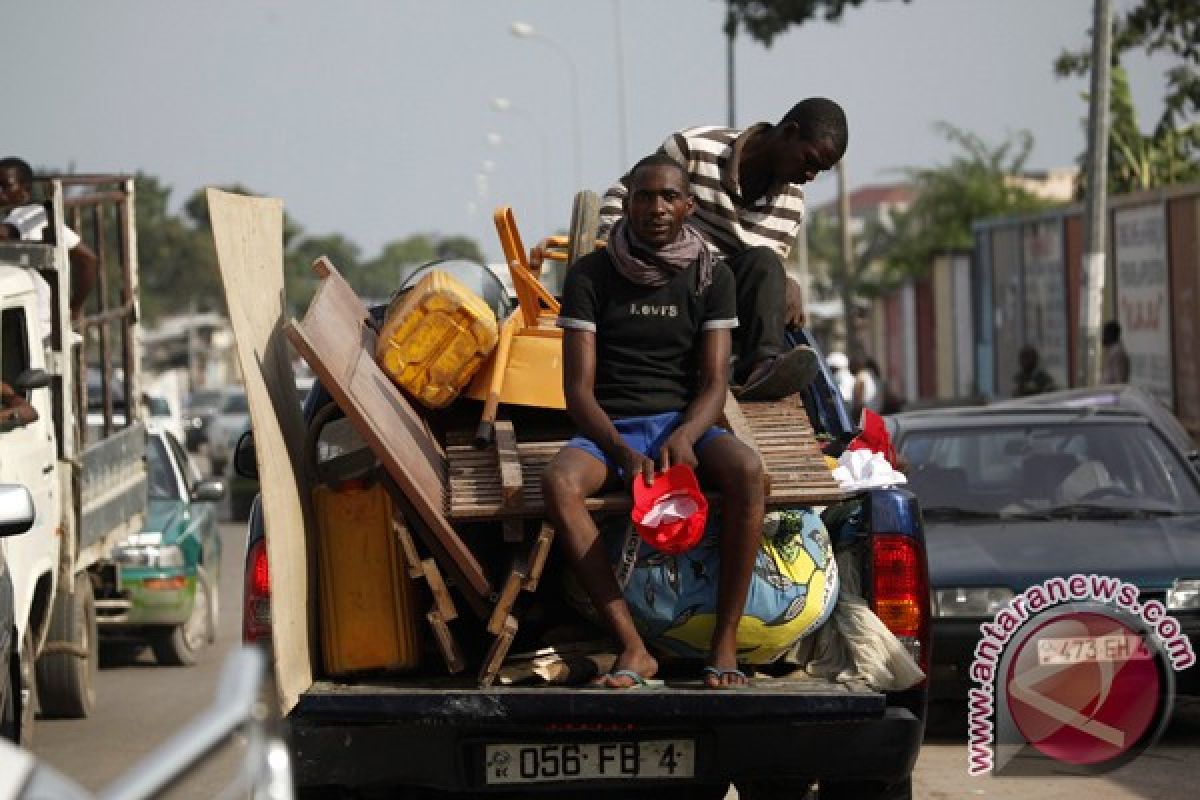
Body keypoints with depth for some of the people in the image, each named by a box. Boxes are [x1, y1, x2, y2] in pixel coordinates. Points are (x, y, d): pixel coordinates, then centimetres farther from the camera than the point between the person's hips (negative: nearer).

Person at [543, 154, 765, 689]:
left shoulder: (712, 277, 6)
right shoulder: (590, 275, 1)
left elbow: (714, 382, -1)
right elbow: (578, 389, -4)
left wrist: (684, 437, -23)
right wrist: (623, 453, -22)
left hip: (684, 422, 1)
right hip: (609, 428, -1)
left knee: (747, 470, -34)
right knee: (558, 482, -35)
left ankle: (724, 644, -29)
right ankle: (632, 648, -34)